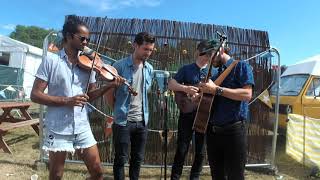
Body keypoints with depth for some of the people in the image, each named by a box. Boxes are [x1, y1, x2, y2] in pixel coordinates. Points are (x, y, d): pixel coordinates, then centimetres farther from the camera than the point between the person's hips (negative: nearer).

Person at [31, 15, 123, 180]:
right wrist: (66, 101, -20)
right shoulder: (51, 61, -6)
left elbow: (90, 95, 8)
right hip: (58, 129, -3)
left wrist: (109, 86, -8)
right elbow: (35, 95, -9)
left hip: (82, 128, 4)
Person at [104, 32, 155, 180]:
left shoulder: (149, 69, 5)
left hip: (142, 121, 5)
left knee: (138, 158, 17)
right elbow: (109, 93, -6)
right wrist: (118, 111, 3)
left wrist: (143, 114, 14)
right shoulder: (119, 66, -11)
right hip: (123, 121, -5)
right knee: (121, 159, 9)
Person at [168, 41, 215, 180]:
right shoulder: (186, 69, 2)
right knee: (182, 149, 1)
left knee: (201, 151, 11)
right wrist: (185, 88, -21)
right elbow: (170, 85, -4)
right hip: (187, 114, -2)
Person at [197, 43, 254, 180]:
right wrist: (199, 97, 1)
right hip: (212, 131, 7)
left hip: (234, 130, -6)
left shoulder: (241, 66, 0)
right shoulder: (215, 76, 19)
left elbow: (247, 95, -16)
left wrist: (216, 89, -18)